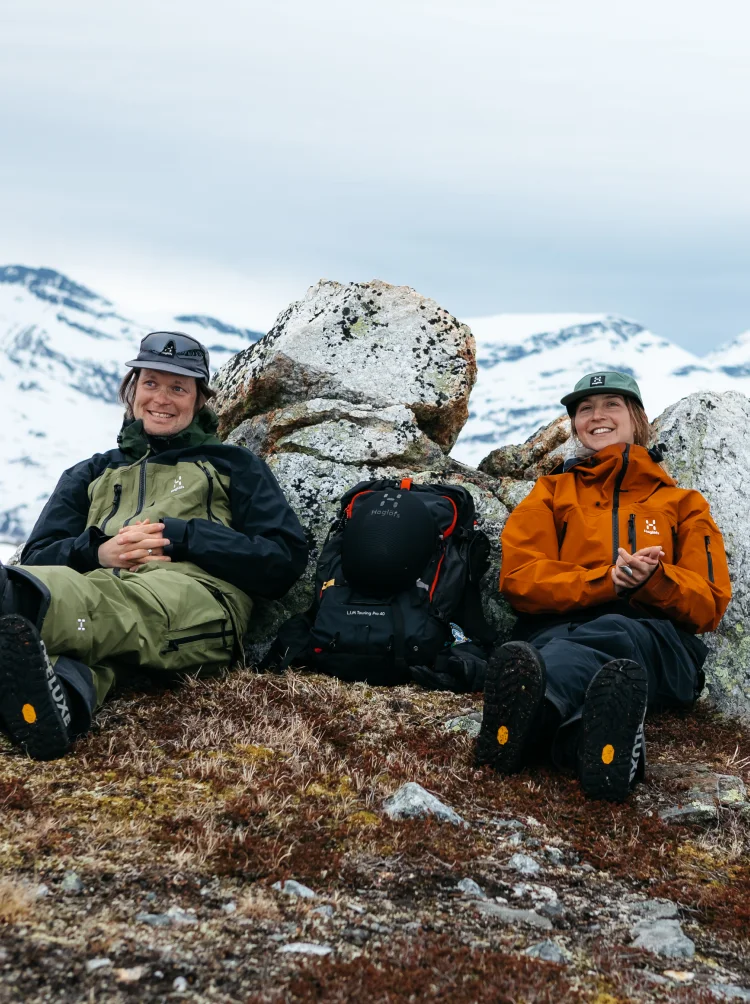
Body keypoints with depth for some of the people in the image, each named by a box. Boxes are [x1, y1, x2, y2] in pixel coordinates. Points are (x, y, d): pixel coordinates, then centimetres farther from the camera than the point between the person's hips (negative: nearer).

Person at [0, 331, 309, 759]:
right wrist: (98, 551, -2)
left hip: (196, 598, -3)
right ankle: (64, 689, -68)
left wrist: (179, 537, 0)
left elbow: (285, 558, 12)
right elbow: (37, 557, 21)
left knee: (105, 602, -40)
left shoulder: (232, 465, 28)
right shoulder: (90, 475, 36)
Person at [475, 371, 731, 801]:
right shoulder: (552, 492, 24)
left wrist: (652, 579, -11)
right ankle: (606, 739, -73)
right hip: (560, 628, 0)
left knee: (611, 633, -39)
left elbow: (710, 604, 13)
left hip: (658, 643, 0)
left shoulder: (682, 503, 24)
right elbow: (520, 579, 6)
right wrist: (606, 580, -11)